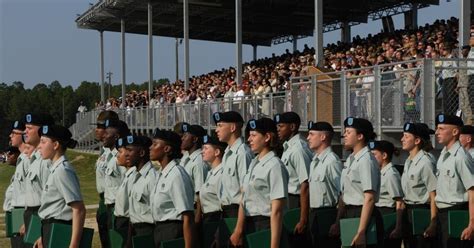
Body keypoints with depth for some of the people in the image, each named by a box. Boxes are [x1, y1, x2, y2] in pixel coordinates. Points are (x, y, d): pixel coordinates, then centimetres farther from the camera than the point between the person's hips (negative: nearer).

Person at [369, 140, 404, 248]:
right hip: (380, 215, 8)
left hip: (388, 216, -8)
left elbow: (400, 204, -17)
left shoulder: (391, 174, -14)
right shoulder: (381, 173, 12)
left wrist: (398, 227, -20)